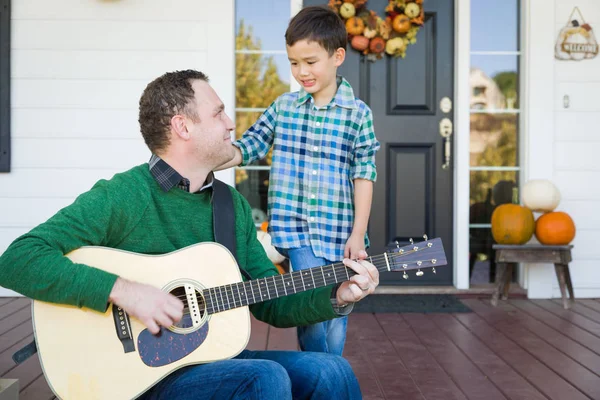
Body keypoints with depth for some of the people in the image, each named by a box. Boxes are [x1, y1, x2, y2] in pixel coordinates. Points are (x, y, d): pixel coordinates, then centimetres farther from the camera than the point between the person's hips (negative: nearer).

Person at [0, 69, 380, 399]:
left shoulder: (234, 204, 10)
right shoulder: (120, 197, -12)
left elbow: (270, 303, 11)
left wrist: (336, 298, -6)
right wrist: (122, 290, -28)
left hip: (217, 358, 6)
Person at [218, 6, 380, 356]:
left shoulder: (358, 113, -1)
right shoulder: (283, 107, 4)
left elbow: (364, 176, -2)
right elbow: (247, 148, 7)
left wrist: (357, 235, -6)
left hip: (339, 233, 0)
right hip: (295, 229, 0)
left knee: (337, 316, 9)